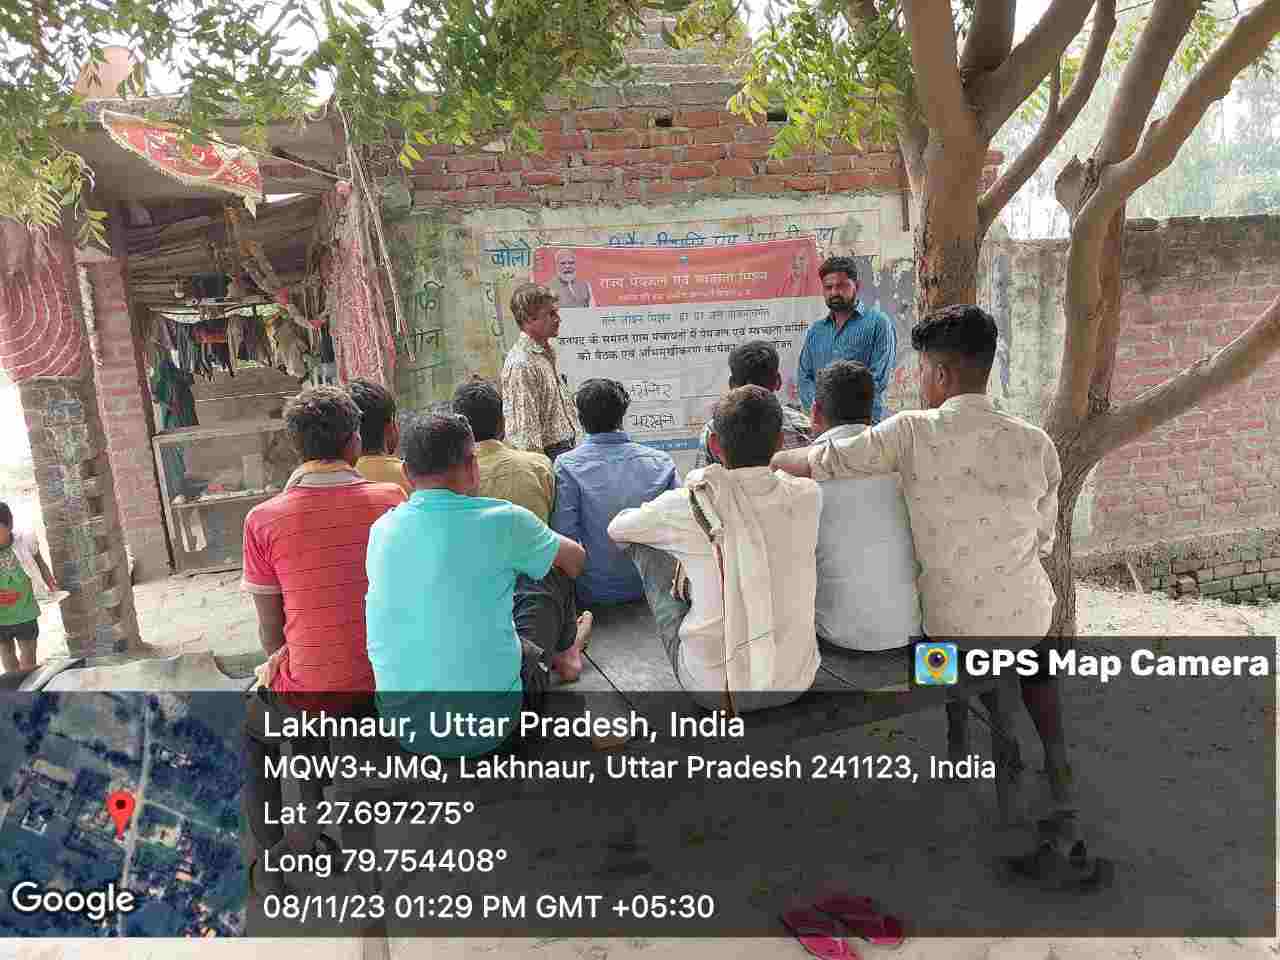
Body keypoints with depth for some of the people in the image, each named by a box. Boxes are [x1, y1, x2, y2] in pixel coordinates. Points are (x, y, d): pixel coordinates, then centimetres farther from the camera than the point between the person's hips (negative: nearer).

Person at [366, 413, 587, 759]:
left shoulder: (381, 530, -2)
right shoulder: (502, 520, -16)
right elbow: (576, 559, 5)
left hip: (403, 727, 4)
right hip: (486, 723, -4)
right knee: (533, 657, 25)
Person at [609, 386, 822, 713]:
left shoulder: (689, 504, -15)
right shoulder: (807, 496, -9)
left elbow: (616, 528, 6)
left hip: (712, 688, -3)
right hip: (795, 681, 4)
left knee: (644, 543, 10)